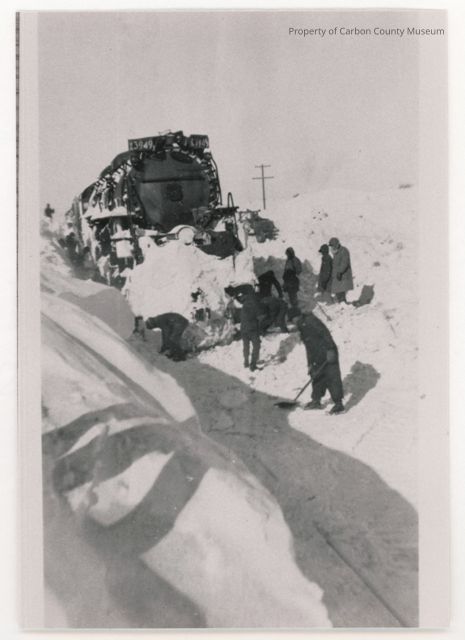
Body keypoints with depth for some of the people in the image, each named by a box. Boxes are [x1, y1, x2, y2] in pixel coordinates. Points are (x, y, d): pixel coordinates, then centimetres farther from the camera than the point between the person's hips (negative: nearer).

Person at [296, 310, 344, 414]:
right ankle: (316, 401, 29)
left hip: (329, 355, -9)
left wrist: (330, 350, -24)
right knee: (317, 378, 16)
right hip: (318, 359, 10)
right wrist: (310, 364, 18)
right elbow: (309, 348, 20)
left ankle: (338, 404, -5)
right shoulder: (302, 328, 17)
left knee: (333, 378, -8)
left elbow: (325, 333, -20)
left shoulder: (311, 321, -12)